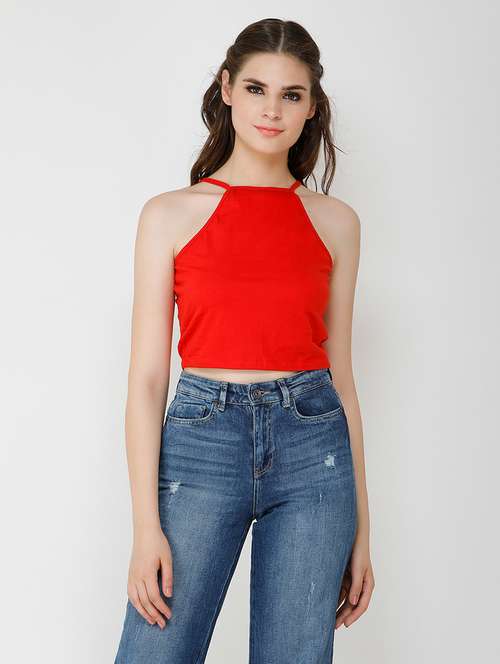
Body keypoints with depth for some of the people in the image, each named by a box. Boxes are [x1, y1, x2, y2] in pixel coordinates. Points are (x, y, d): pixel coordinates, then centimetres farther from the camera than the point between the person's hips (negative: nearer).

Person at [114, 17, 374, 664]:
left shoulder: (335, 222, 9)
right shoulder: (171, 214, 4)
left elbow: (340, 373, 11)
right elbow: (146, 376, 0)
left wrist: (360, 525, 11)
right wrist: (146, 525, -7)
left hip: (313, 447, 2)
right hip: (202, 441, -1)